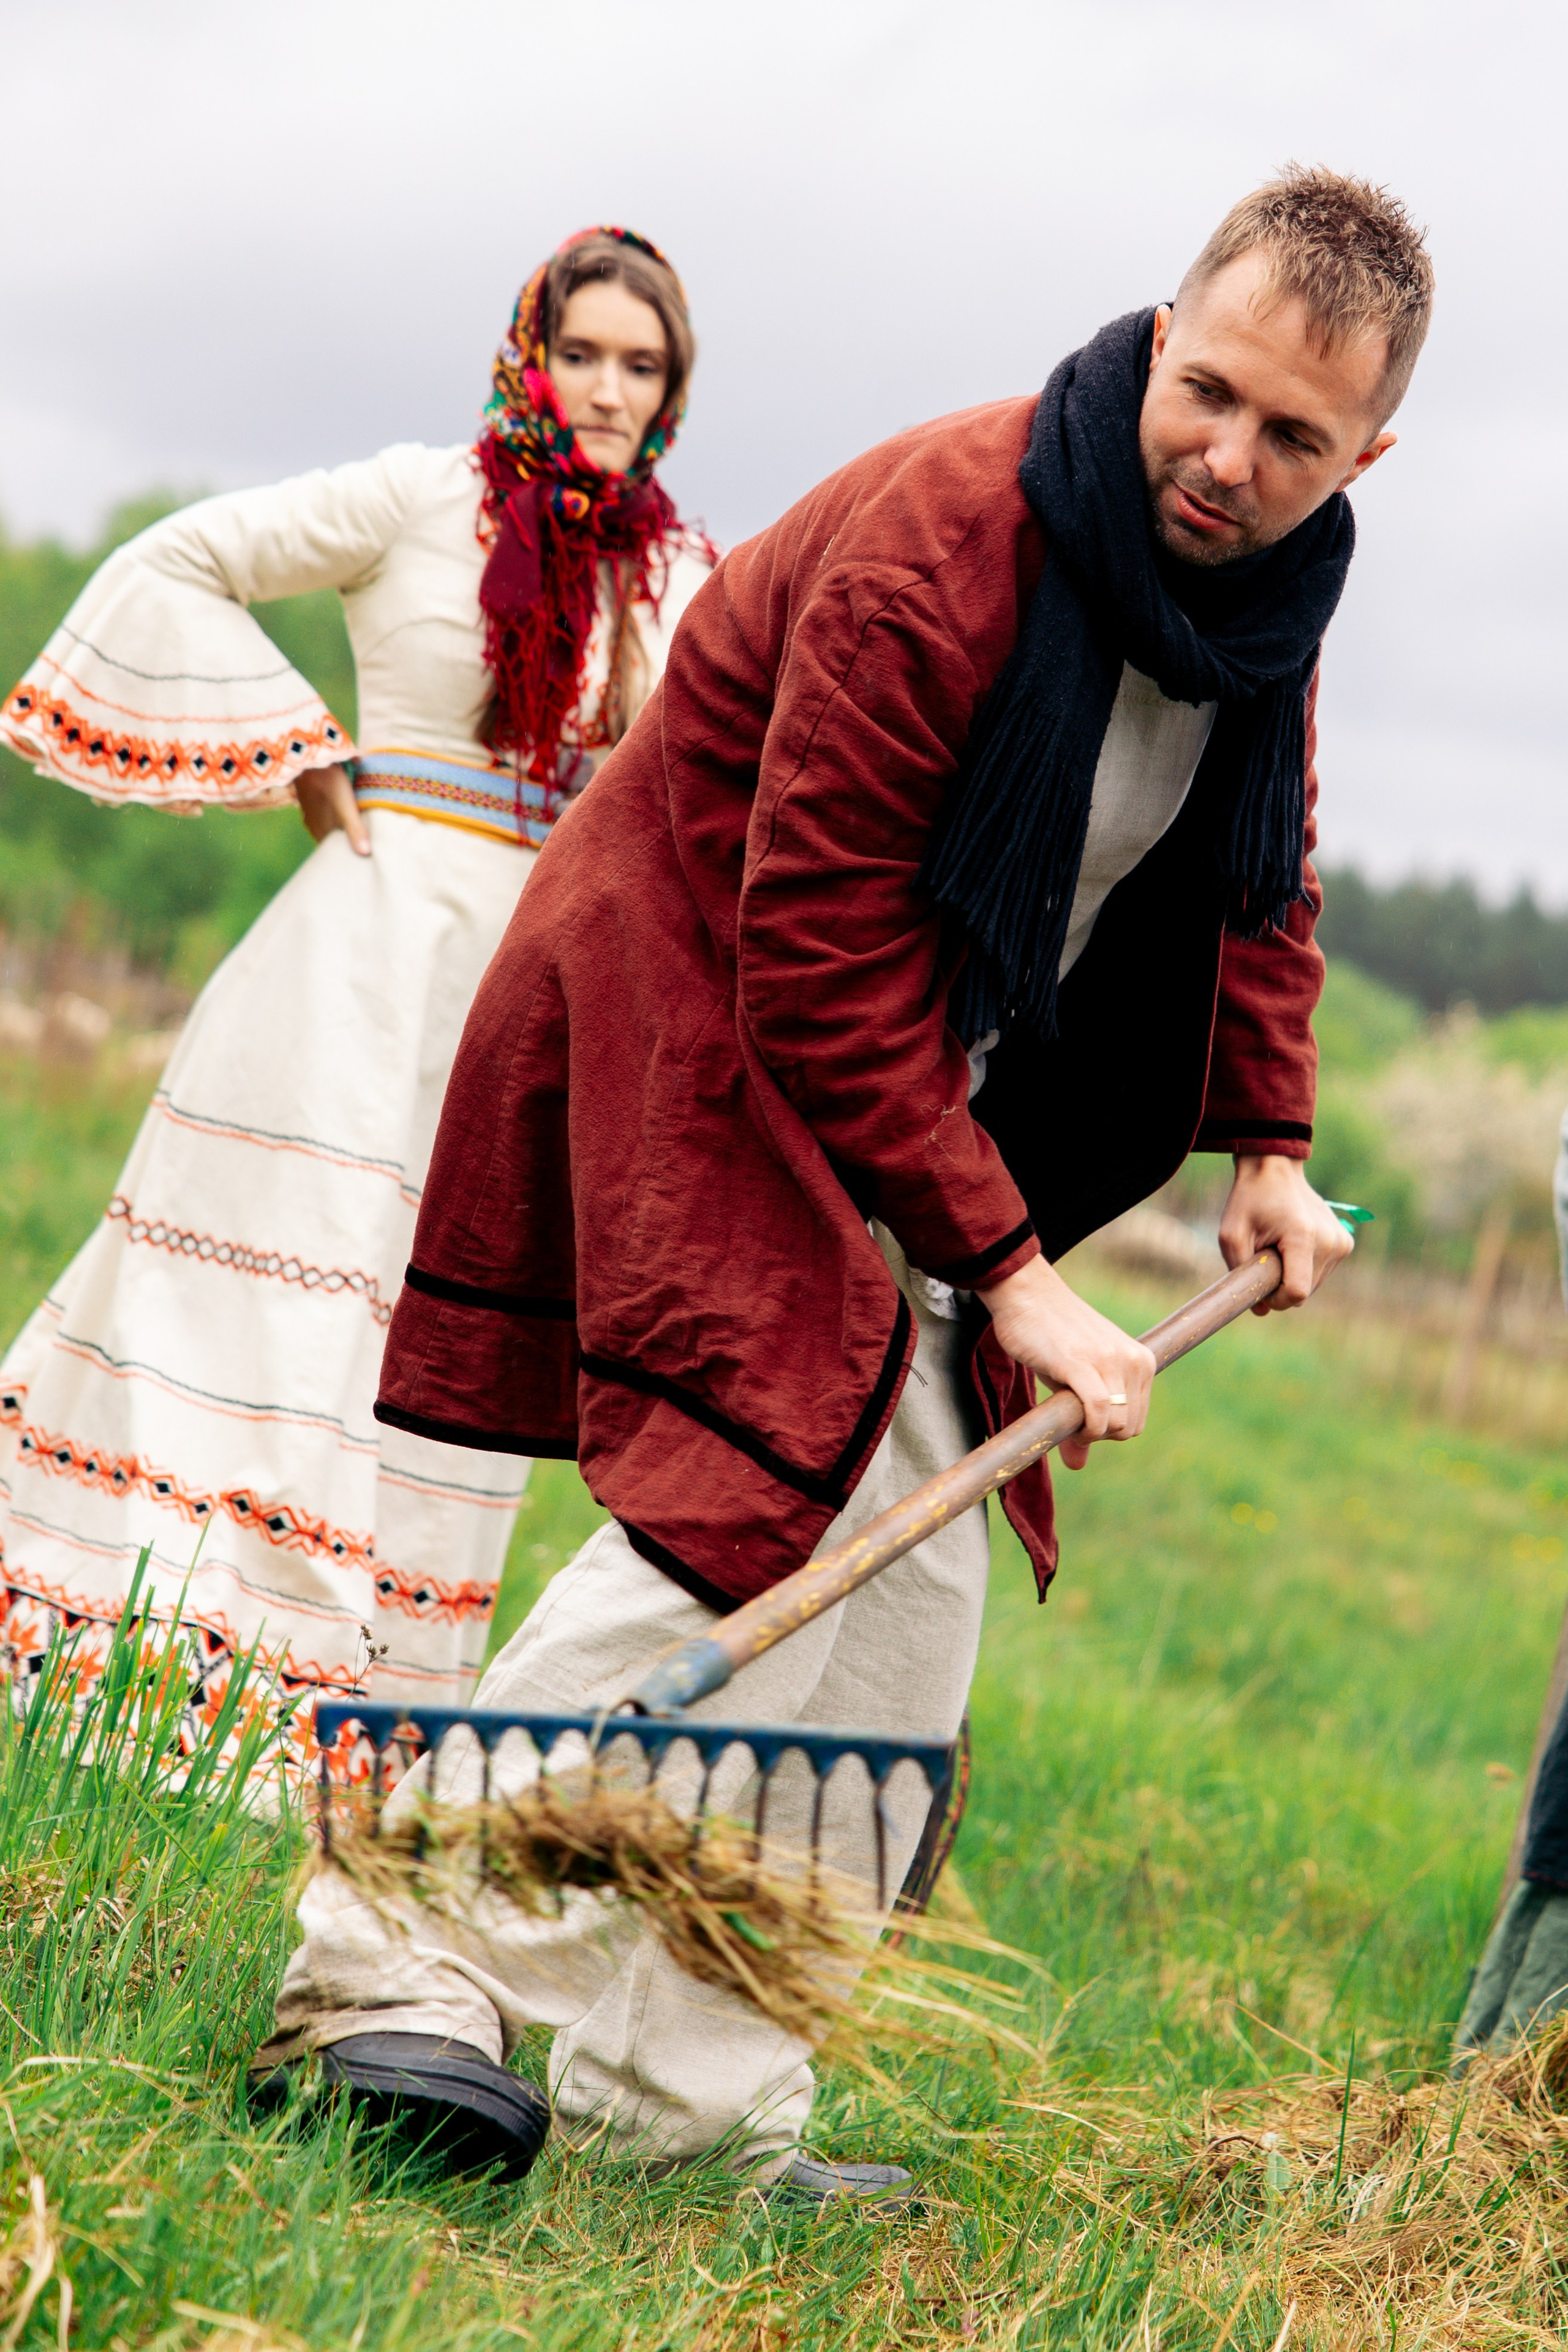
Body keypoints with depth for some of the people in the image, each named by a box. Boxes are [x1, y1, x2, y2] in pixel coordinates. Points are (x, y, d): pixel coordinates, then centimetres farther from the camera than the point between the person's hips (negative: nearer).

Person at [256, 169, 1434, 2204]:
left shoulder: (1265, 587, -2)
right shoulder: (942, 542, -26)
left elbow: (1260, 868, 18)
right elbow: (821, 960, -26)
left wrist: (1267, 1142, 8)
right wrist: (1007, 1269, -25)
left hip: (915, 1082, 8)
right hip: (701, 1018, -8)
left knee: (911, 1582, 3)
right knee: (769, 1472, -26)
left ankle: (697, 2103, 8)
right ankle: (404, 1954, -22)